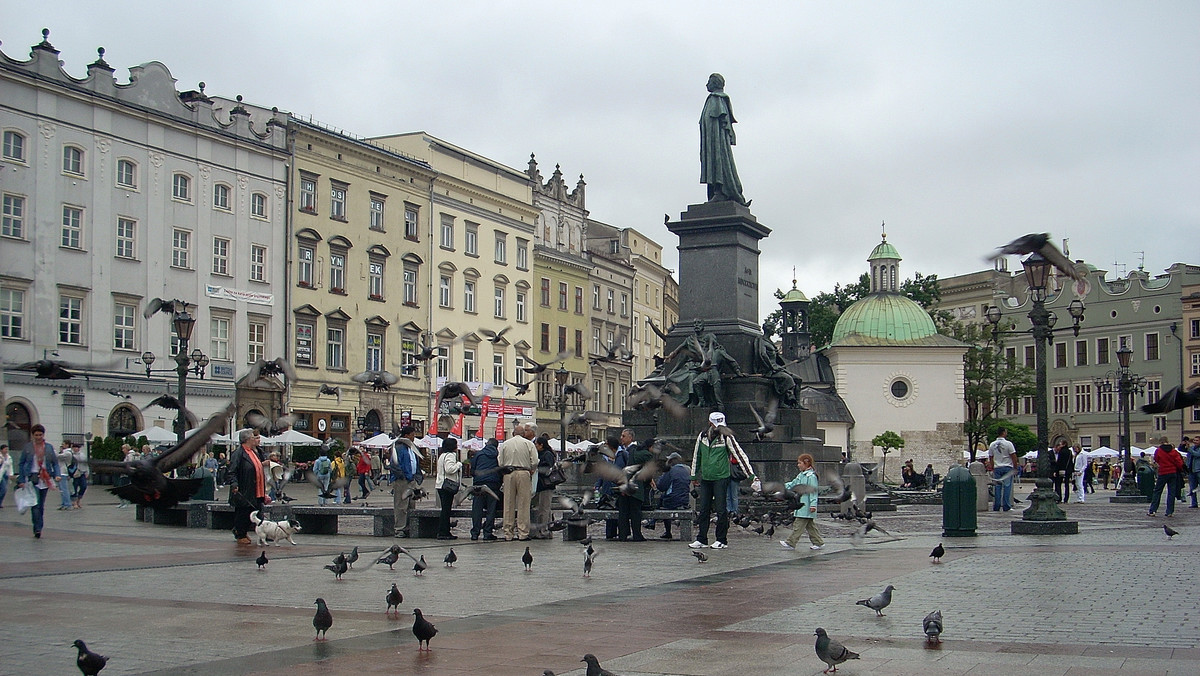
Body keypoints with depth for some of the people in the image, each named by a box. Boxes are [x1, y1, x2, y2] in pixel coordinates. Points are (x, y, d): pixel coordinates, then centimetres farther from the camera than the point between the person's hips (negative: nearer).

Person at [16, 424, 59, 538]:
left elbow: (55, 463, 10)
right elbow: (21, 464, 6)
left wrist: (56, 475, -6)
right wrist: (21, 480, -2)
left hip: (45, 479, 3)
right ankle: (37, 529, -17)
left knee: (41, 505, 8)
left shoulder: (49, 447, 8)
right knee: (35, 504, -14)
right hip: (32, 478, -3)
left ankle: (39, 528, 17)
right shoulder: (28, 447, 3)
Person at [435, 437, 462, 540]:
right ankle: (443, 533, -8)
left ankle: (445, 532, 12)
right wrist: (459, 464, -10)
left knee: (446, 509, 11)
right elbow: (449, 469, -24)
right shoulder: (450, 455, -12)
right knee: (446, 509, -8)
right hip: (447, 486, -10)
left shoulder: (442, 455, 20)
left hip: (441, 485, 10)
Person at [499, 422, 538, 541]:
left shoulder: (505, 444, 9)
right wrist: (531, 472, 13)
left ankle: (508, 533, 7)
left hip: (508, 475, 2)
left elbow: (500, 463, 7)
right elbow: (534, 462, -2)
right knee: (523, 504, 0)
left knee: (508, 504, 5)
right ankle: (523, 533, -3)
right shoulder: (528, 444, 1)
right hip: (524, 473, -2)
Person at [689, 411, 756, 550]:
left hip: (721, 478, -4)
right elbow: (696, 456, 19)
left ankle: (722, 540, 6)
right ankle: (701, 539, 13)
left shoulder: (726, 437, -7)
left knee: (721, 510, -2)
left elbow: (740, 455, -9)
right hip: (705, 478, 4)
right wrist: (694, 476, 23)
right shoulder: (702, 436, 6)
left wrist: (751, 475, -14)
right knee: (704, 509, 7)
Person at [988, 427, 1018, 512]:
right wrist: (1015, 468, -1)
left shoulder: (992, 445, 7)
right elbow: (1013, 457, -8)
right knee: (1007, 487, -2)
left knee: (997, 487, 7)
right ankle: (1006, 506, -4)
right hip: (1007, 467, -4)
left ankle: (996, 507, 6)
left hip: (997, 468, 4)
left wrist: (992, 469, 18)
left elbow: (991, 458, 12)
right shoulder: (1008, 444, -8)